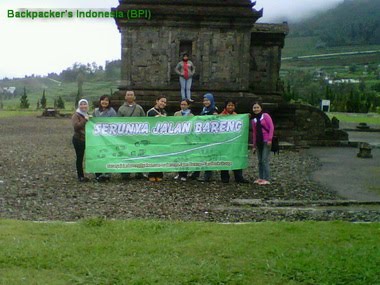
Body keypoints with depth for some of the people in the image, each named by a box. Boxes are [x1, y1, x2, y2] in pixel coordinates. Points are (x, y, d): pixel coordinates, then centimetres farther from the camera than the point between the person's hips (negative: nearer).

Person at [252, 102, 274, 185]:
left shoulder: (265, 116, -2)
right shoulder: (254, 120, 13)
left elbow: (271, 127, -8)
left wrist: (270, 139, -15)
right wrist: (254, 145, 15)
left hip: (266, 141, -6)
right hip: (258, 142, 6)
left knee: (265, 160, -10)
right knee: (260, 161, 8)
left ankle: (266, 179, -7)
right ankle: (261, 177, 15)